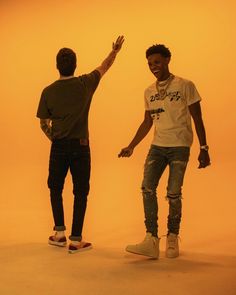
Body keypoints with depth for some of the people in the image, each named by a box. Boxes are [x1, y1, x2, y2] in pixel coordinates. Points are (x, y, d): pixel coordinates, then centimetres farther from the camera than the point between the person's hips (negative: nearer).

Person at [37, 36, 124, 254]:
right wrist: (115, 50, 29)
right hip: (80, 147, -1)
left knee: (55, 189, 19)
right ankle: (76, 240, 9)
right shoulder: (85, 84, -5)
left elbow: (44, 124, 2)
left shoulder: (48, 91, -3)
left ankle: (60, 233, 24)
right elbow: (104, 67, 13)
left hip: (58, 147, 1)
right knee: (80, 193, 6)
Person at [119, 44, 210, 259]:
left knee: (173, 193, -4)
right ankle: (151, 241, -5)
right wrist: (131, 146, 14)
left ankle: (173, 238, 16)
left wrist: (204, 148, -5)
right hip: (157, 146, 4)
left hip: (179, 147, -4)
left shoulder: (185, 86, -2)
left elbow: (197, 119, -1)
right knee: (147, 188, -9)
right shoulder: (149, 92, 12)